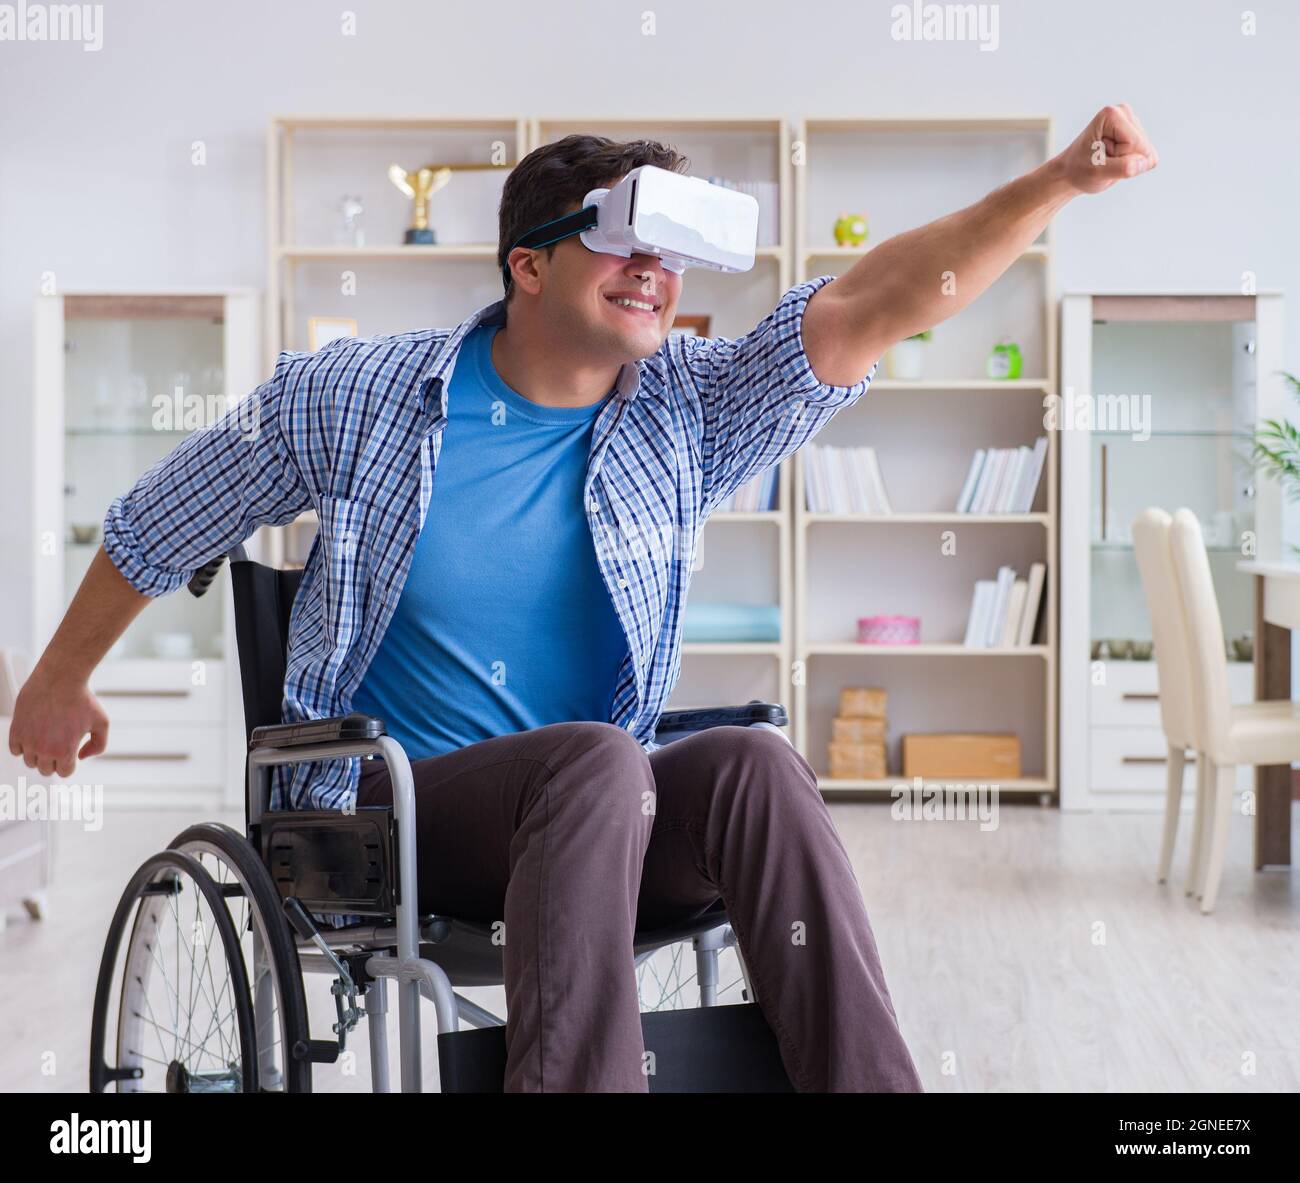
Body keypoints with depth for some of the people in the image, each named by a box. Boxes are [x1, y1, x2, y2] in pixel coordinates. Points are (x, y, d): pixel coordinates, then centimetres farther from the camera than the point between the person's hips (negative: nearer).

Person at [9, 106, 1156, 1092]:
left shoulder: (685, 411, 0)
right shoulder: (352, 397, -5)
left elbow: (875, 303, -12)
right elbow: (156, 527, 10)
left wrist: (1056, 183, -24)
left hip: (599, 815, 3)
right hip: (392, 813, -3)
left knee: (754, 761, -28)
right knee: (598, 759, -34)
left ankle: (869, 1082, -30)